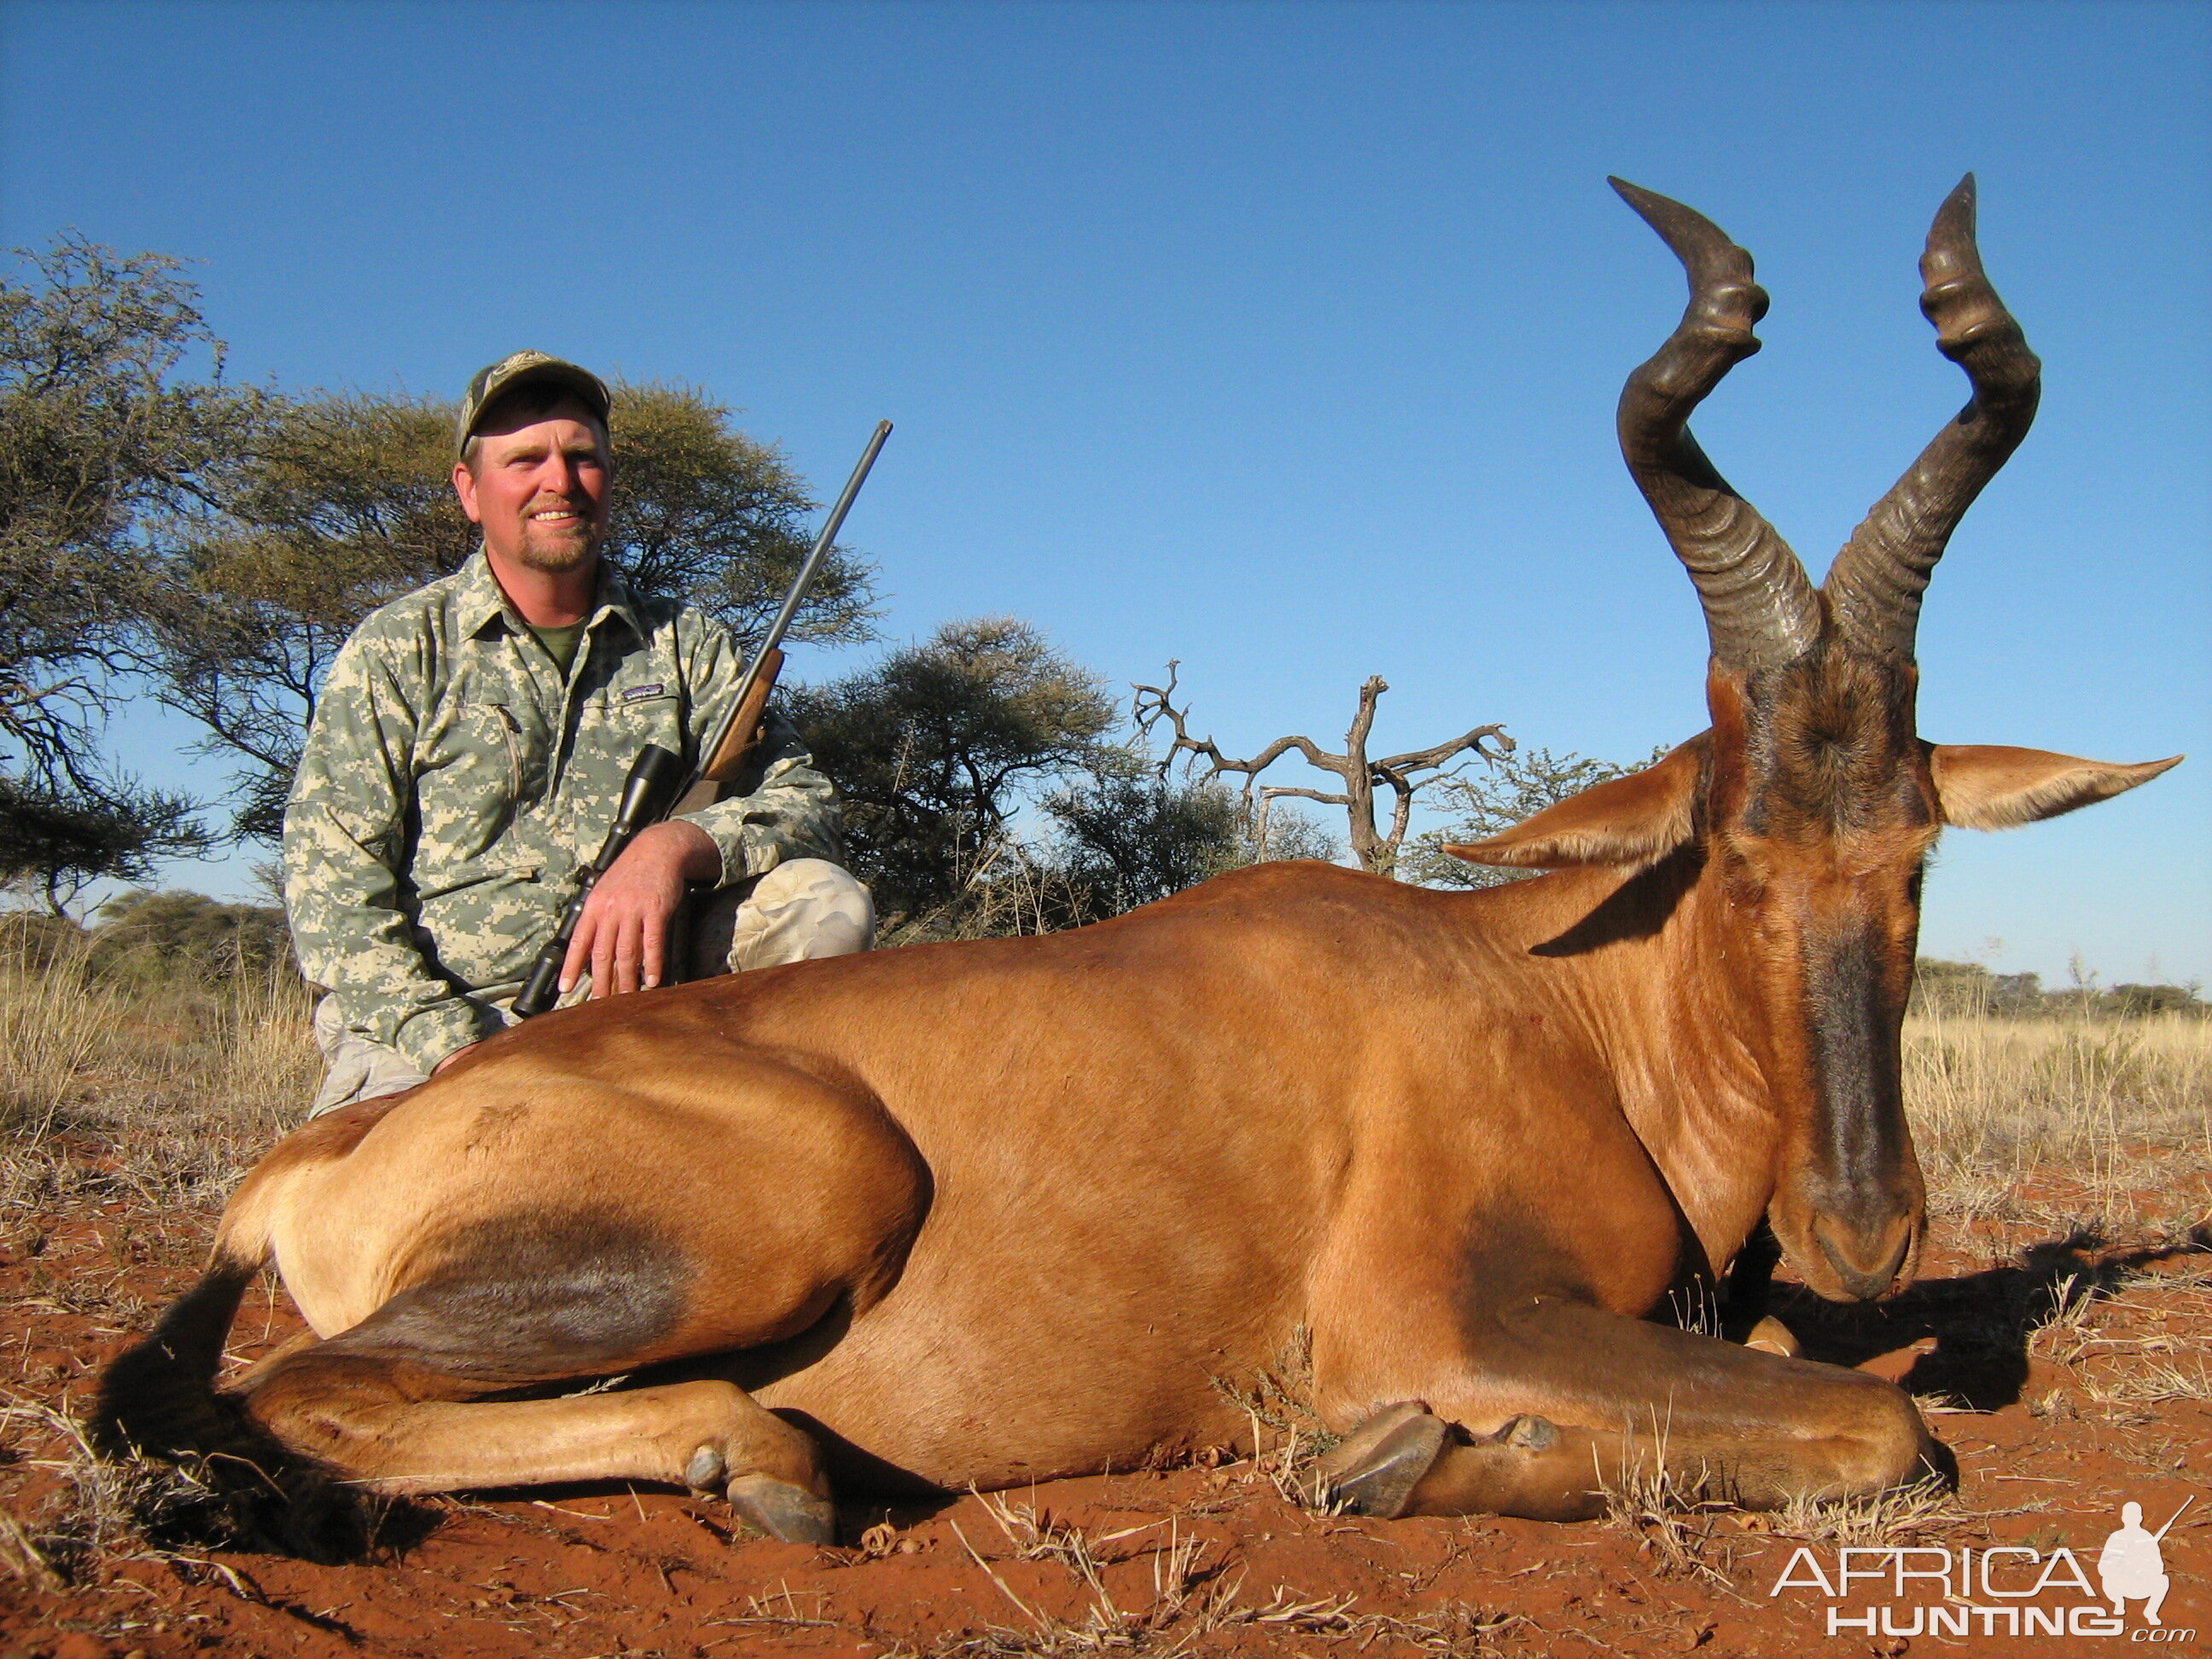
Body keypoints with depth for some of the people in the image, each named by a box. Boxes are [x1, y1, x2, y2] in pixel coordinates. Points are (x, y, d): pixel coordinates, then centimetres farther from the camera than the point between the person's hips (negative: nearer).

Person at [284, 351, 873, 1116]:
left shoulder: (685, 642, 10)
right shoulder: (397, 651, 3)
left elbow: (806, 806, 1)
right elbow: (331, 886, -4)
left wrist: (678, 845, -21)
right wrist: (456, 1048, -19)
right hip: (432, 1018, -2)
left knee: (828, 904, -19)